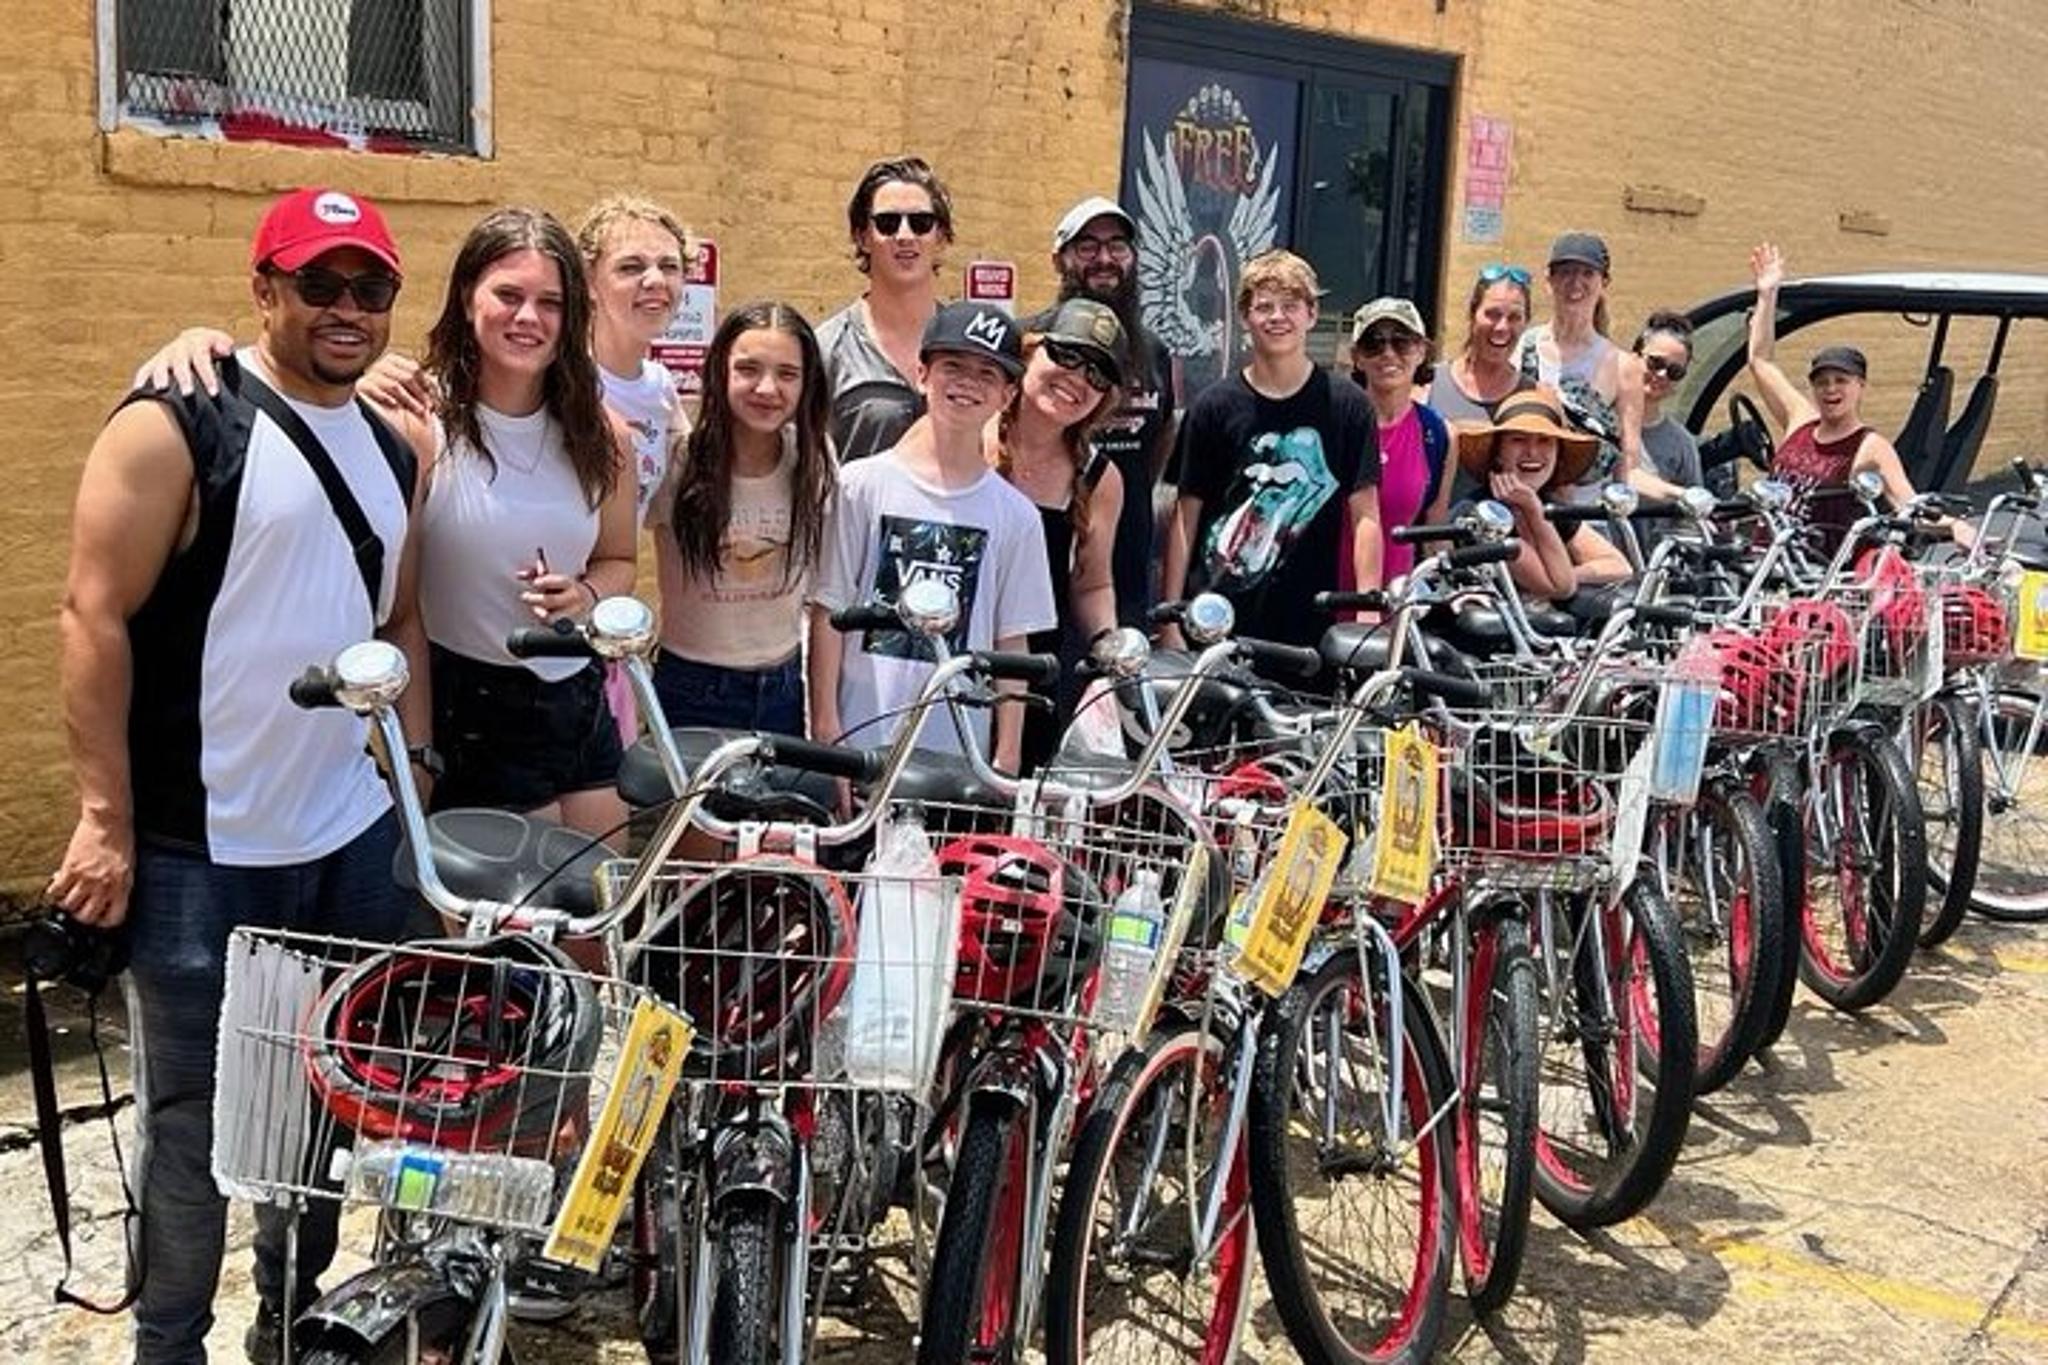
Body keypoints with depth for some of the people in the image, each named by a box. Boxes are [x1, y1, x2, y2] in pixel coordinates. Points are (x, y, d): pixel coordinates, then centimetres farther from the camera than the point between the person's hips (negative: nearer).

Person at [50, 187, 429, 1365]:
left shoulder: (394, 451, 12)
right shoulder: (177, 425, -10)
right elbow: (95, 616, -12)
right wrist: (105, 817, -14)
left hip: (354, 836, 7)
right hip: (201, 850, -6)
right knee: (198, 1114, 5)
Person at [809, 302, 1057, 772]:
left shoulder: (1015, 516, 5)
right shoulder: (861, 486, 0)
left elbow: (1011, 643, 7)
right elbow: (828, 614, 0)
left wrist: (1007, 756, 4)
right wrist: (825, 732, -3)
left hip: (960, 751, 2)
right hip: (860, 742, -1)